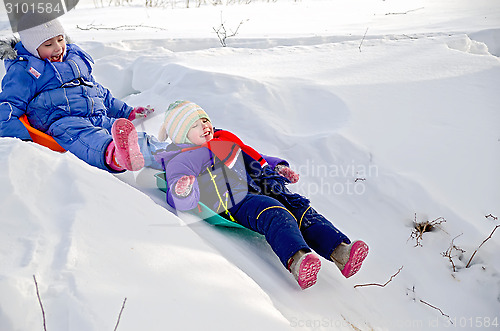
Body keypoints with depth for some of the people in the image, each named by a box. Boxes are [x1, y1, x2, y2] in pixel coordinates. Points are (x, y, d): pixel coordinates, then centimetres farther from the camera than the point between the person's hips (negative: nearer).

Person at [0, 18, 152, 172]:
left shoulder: (76, 56, 28)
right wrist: (27, 142, -14)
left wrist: (126, 112, 30)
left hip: (100, 118, 6)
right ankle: (112, 154, -74)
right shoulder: (23, 71, 8)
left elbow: (101, 92, 38)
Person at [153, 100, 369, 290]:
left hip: (259, 191, 7)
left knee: (299, 206, -17)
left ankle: (340, 252, -34)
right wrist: (181, 193, -31)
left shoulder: (227, 142, 28)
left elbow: (254, 161, 38)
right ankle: (296, 261, -59)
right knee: (272, 212, -35)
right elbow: (183, 204, -7)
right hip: (232, 207, -7)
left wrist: (278, 168, 21)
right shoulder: (181, 161, 6)